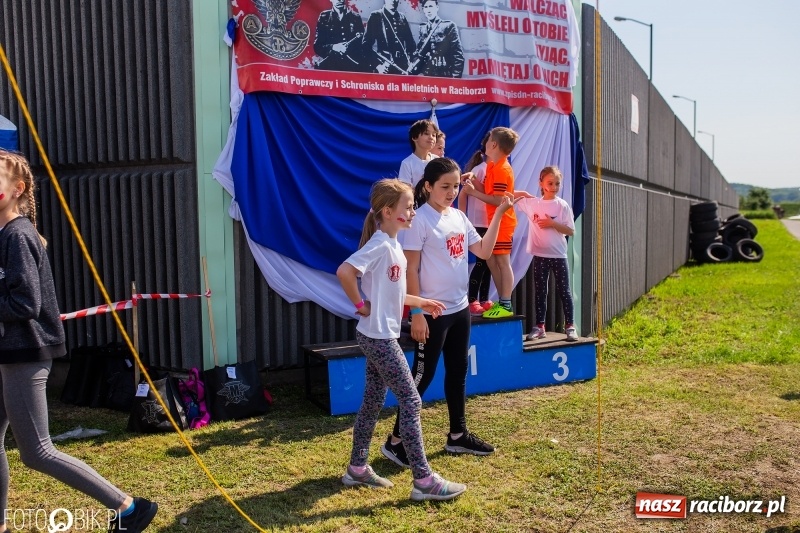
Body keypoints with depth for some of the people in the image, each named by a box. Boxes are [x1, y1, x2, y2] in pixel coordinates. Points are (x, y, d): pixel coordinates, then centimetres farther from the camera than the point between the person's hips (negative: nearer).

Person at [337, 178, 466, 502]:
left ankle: (357, 469, 28)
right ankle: (423, 480, 2)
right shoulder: (380, 245, -18)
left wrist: (420, 302, 15)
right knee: (411, 402, -5)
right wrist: (361, 305, -20)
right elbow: (343, 271, -30)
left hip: (378, 337, 10)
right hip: (379, 337, -10)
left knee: (373, 401, 16)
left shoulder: (393, 245, 11)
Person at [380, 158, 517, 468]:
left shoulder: (459, 217, 8)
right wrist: (416, 312, -17)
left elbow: (483, 251, 11)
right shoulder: (420, 220, -13)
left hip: (459, 308, 8)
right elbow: (411, 269, -14)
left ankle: (458, 435, 29)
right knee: (423, 375, -1)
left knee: (458, 372, 15)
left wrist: (499, 214, 4)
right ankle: (395, 440, 11)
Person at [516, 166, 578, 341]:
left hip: (558, 255, -2)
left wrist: (552, 223, -15)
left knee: (563, 291, 5)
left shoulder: (563, 206, -4)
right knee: (540, 292, 9)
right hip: (540, 255, 2)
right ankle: (539, 326, 17)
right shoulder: (532, 203, 0)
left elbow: (571, 231, -6)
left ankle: (570, 326, 13)